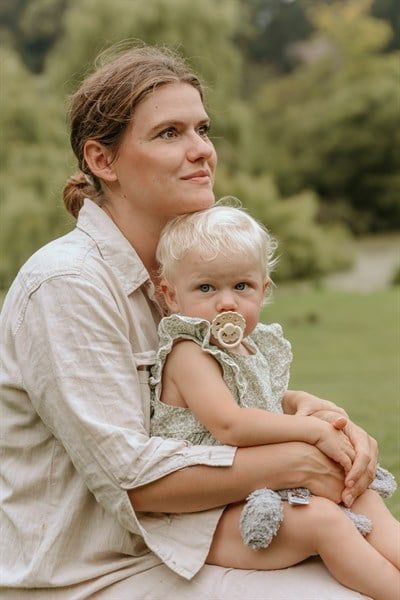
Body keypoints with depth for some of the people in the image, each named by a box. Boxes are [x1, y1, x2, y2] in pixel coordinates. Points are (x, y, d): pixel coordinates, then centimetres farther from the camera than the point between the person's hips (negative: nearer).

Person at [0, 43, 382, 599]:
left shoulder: (172, 271, 7)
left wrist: (310, 409, -9)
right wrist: (300, 462, -19)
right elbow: (130, 477, -21)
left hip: (161, 545, 8)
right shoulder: (66, 284, -19)